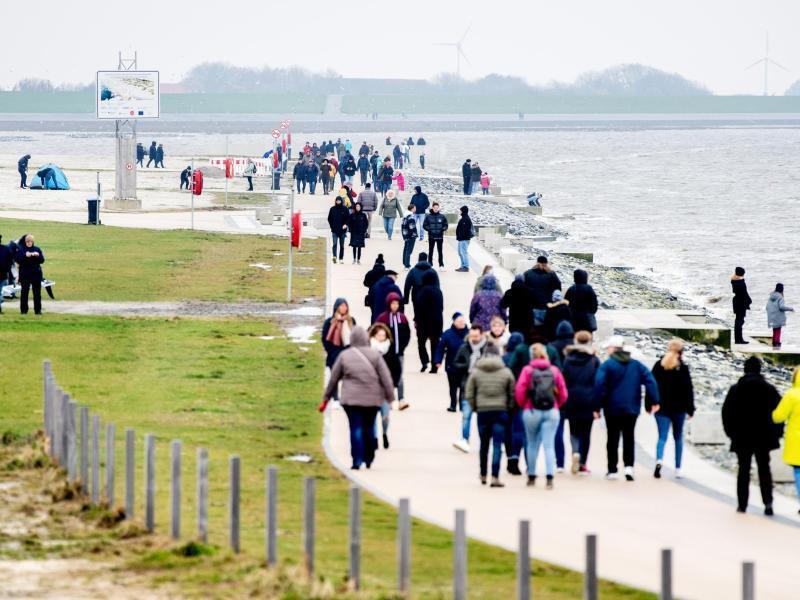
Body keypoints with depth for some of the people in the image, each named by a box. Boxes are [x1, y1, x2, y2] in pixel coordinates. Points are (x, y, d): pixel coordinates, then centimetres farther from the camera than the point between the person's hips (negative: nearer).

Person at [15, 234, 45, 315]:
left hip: (36, 274, 2)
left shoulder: (37, 249, 8)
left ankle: (38, 310, 8)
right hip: (25, 274, -2)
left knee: (37, 293, 3)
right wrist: (25, 255, -24)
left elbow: (42, 260, 1)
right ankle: (23, 310, 5)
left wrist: (37, 255, -18)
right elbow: (17, 259, -11)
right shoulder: (21, 250, 2)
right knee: (24, 292, -2)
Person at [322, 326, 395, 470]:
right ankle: (369, 459, 20)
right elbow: (385, 377, -2)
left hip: (351, 399, -1)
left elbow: (334, 378, 8)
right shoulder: (374, 355, 0)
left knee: (356, 428, -1)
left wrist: (326, 398, 16)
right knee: (369, 427, 13)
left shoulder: (344, 355, 2)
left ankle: (357, 461, -9)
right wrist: (390, 397, 2)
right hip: (372, 399, 1)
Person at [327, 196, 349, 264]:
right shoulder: (332, 209, 4)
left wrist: (345, 224, -13)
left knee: (342, 245, 8)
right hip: (334, 230, -1)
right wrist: (332, 226, 1)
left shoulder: (345, 209, 1)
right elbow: (329, 218, 10)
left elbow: (348, 218, 3)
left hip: (342, 230, 1)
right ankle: (334, 256, -27)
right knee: (335, 244, -16)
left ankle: (341, 258, 15)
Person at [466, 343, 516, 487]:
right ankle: (495, 477, -11)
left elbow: (469, 394, 1)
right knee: (497, 445, -3)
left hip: (482, 411, 2)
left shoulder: (475, 372, 0)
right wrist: (508, 407, 13)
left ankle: (483, 475, 26)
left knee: (484, 444, 15)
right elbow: (512, 393, 0)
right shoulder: (506, 372, -2)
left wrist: (474, 407, 14)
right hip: (500, 412, -1)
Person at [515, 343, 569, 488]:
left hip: (532, 411, -1)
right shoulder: (554, 370, 3)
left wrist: (523, 405, 10)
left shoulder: (527, 370, -3)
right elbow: (563, 393, 5)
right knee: (549, 445, -2)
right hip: (552, 411, 1)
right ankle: (550, 477, -15)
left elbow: (519, 391, -7)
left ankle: (531, 477, 20)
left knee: (532, 444, 13)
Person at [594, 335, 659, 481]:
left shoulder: (607, 365, -6)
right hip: (632, 409, 3)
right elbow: (650, 380, 0)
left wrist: (597, 406, -13)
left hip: (613, 409, -3)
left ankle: (612, 470, 9)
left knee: (613, 439, 7)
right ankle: (629, 466, -10)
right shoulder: (636, 365, 7)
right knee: (629, 438, 9)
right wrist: (654, 401, 1)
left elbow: (599, 385, -17)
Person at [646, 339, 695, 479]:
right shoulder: (683, 368, -7)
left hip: (662, 408, 1)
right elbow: (688, 390, -6)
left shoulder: (659, 365, 1)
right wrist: (690, 409, 0)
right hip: (678, 408, -1)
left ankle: (659, 460, -29)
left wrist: (649, 404, 11)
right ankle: (677, 469, 15)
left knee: (662, 437, 0)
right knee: (678, 438, 13)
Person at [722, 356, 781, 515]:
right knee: (764, 469, 10)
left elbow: (726, 412, -3)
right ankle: (768, 502, -4)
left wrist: (731, 432, 8)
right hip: (763, 437, 1)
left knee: (744, 470, 8)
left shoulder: (736, 389, -4)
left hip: (742, 437, -1)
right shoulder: (769, 389, -2)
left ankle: (742, 504, 6)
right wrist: (776, 433, 7)